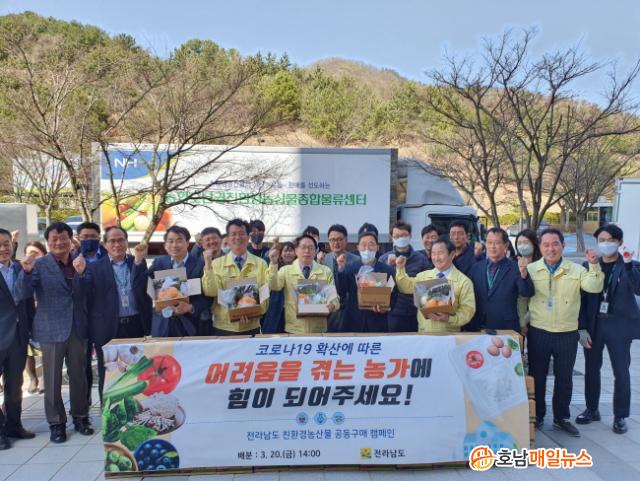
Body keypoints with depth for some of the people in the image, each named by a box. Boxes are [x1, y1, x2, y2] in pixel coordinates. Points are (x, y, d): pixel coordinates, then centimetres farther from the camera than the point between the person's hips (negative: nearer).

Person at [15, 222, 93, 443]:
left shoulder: (80, 262, 4)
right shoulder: (40, 265, -4)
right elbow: (23, 294, -13)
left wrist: (82, 272, -18)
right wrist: (26, 272, -30)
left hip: (78, 328, 3)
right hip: (51, 329, -3)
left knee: (79, 376, 12)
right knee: (53, 379, 7)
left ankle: (80, 418, 26)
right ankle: (56, 423, 21)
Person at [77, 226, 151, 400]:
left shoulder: (138, 263, 9)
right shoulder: (95, 267, 5)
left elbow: (144, 288, -6)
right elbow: (84, 292, -6)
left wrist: (139, 260, -16)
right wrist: (80, 273, -24)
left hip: (136, 326, 1)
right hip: (109, 329, -1)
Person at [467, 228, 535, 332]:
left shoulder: (514, 268, -5)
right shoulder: (476, 268, 4)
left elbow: (528, 293, -16)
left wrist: (523, 272, -34)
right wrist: (469, 327, 1)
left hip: (507, 329, -2)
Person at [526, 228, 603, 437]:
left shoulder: (576, 270, 0)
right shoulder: (530, 269, -3)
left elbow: (594, 287, -13)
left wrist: (594, 265, -24)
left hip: (567, 334, 1)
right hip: (538, 333, -1)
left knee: (564, 378, 13)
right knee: (537, 376, 10)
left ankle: (561, 417, 31)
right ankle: (537, 416, 27)